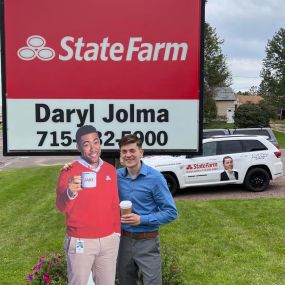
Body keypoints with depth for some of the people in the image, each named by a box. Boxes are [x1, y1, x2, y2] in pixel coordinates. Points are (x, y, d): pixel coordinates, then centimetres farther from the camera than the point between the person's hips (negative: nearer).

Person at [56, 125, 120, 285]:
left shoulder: (111, 170, 4)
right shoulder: (69, 172, -11)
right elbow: (61, 206, -23)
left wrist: (117, 231, 13)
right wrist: (70, 193, -43)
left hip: (109, 240, 4)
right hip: (80, 242, -4)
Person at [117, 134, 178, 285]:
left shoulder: (155, 177, -12)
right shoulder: (116, 176, -1)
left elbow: (171, 212, -11)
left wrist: (141, 219, -20)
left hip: (147, 242, -4)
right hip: (124, 240, 4)